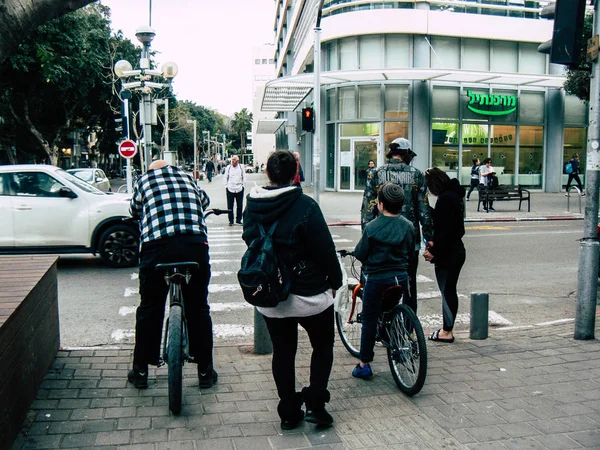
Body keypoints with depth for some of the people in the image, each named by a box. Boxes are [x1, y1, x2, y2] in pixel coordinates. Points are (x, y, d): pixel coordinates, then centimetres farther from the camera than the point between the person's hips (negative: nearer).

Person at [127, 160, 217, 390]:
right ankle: (205, 372, 22)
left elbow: (134, 210, 35)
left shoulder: (144, 179, 19)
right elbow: (204, 200, 42)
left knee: (149, 309, 15)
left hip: (157, 245, -1)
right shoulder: (186, 177, 23)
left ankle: (140, 371, 26)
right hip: (195, 245, 1)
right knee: (198, 308, 13)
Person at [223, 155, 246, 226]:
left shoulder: (241, 167, 2)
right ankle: (231, 221, 10)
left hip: (239, 189, 1)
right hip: (230, 189, -1)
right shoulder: (228, 167, 1)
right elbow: (225, 177, 9)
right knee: (230, 206, 1)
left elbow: (244, 177, 10)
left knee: (240, 206, 6)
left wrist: (243, 185, 4)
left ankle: (238, 220, 17)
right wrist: (226, 186, 3)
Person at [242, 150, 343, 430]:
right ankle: (315, 404, 11)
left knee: (282, 353, 16)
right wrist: (334, 281, -1)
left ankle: (288, 412, 23)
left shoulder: (252, 206, -1)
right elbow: (325, 249, -15)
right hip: (310, 295, -4)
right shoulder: (305, 206, -19)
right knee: (323, 346, 18)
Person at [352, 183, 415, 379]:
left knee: (369, 319, 6)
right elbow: (411, 250, 9)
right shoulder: (408, 226, -2)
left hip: (376, 278, -4)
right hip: (400, 278, 4)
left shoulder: (372, 227, -14)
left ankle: (364, 365, 11)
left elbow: (360, 254, -9)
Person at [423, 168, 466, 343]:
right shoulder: (454, 195, 13)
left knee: (447, 291, -1)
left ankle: (447, 332, 8)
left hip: (448, 254, -10)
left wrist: (434, 251, -16)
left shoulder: (445, 199, -19)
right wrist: (434, 247, 12)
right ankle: (447, 329, 25)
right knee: (450, 291, 15)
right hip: (456, 251, 10)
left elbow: (445, 230, -23)